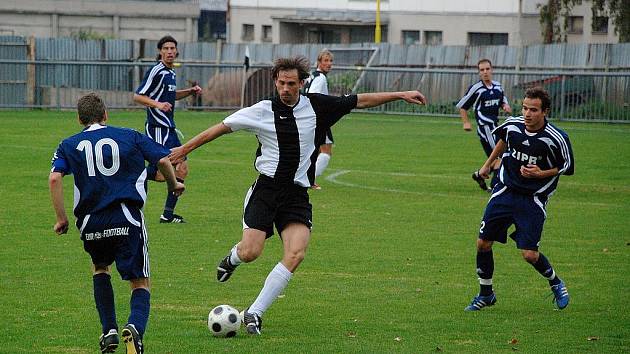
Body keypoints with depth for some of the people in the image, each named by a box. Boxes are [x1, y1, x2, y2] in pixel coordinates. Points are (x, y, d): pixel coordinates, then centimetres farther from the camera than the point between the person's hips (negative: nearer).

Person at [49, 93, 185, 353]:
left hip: (91, 223, 2)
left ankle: (109, 332, 18)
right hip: (127, 219, -2)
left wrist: (61, 219, 1)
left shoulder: (69, 145, 12)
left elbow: (54, 178, -4)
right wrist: (174, 185, 23)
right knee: (140, 283, 6)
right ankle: (135, 326, -26)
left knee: (100, 268, 31)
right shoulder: (130, 136, 11)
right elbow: (163, 160, 4)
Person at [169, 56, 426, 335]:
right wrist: (184, 149, 6)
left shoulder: (317, 107, 4)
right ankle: (233, 257, 27)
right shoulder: (262, 111, -2)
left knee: (296, 254, -19)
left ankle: (254, 313, -11)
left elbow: (361, 101, 13)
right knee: (250, 253, -14)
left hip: (297, 194, 2)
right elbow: (221, 128, 4)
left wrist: (400, 95, 13)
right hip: (266, 188, -2)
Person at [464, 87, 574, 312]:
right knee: (483, 243, 0)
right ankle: (485, 294, 21)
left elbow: (568, 168, -3)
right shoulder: (512, 125, -7)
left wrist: (541, 173, -18)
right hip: (505, 191, 4)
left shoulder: (556, 139, -18)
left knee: (529, 254, -9)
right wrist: (488, 164, 26)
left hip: (533, 200, -4)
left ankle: (556, 283, 22)